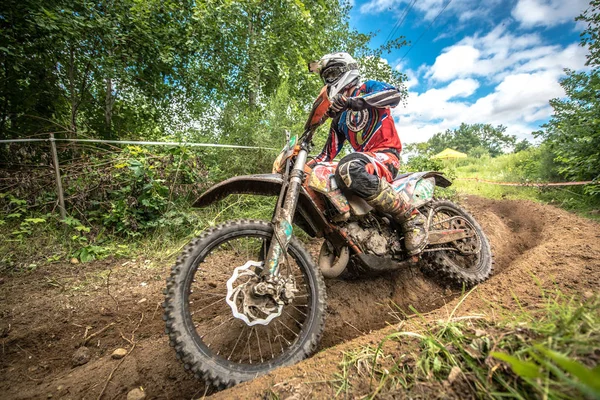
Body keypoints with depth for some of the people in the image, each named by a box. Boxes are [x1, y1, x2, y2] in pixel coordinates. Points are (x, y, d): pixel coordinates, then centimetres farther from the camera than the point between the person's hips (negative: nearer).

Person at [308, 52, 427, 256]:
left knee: (349, 169, -41)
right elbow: (328, 153, 18)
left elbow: (394, 94, -18)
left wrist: (352, 101, -27)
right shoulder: (338, 116, 24)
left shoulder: (368, 87, 8)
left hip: (386, 155, -7)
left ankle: (412, 218, -27)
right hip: (365, 158, 8)